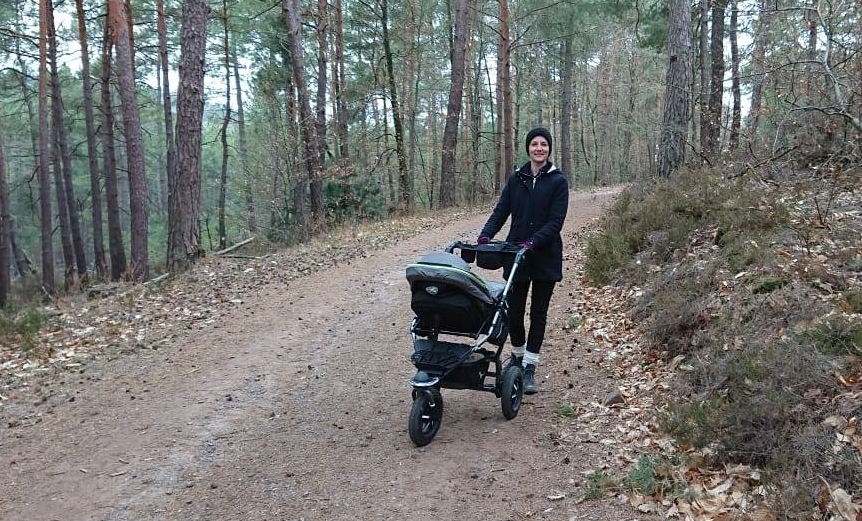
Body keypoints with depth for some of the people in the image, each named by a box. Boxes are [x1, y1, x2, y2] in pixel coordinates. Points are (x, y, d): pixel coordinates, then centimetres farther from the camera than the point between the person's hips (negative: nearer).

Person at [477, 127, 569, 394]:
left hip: (545, 257, -3)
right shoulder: (516, 178, 7)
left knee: (538, 313, 4)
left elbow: (555, 221, -12)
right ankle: (517, 355, 33)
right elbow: (501, 211, 1)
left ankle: (529, 368, 11)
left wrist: (532, 242, -25)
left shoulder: (558, 181, -4)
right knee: (514, 310, 8)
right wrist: (485, 235, -16)